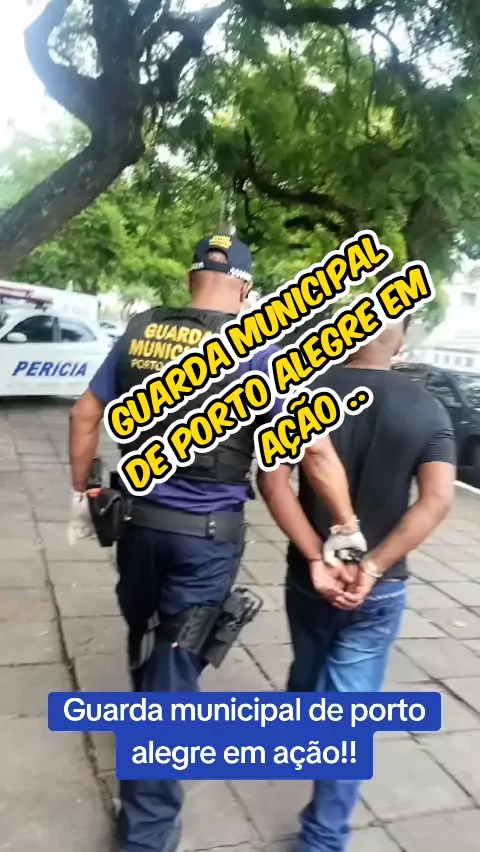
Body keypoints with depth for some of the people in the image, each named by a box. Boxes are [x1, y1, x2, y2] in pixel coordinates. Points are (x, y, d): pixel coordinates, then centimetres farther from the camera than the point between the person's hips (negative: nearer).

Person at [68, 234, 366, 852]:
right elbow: (316, 450, -16)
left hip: (138, 516, 4)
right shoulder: (258, 351, -12)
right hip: (207, 533, -4)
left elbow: (86, 414, 6)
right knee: (175, 665, 6)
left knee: (144, 638, 27)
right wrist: (347, 529, -5)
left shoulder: (140, 331, 0)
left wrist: (81, 492, 18)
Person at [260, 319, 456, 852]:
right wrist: (374, 567, -18)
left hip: (308, 573, 2)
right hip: (380, 590, -1)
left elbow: (272, 480, -18)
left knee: (308, 671, 28)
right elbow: (437, 501, -18)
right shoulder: (429, 412, -6)